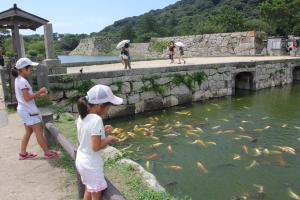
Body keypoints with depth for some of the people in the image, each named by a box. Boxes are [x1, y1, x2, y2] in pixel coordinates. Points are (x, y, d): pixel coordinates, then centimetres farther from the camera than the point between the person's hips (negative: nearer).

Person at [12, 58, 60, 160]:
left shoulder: (18, 80, 11)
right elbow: (27, 98, -22)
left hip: (24, 110, 10)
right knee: (39, 132, -1)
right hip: (29, 111, -10)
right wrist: (39, 92, -16)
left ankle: (23, 153, 25)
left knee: (28, 132, 17)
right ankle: (47, 152, 8)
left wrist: (39, 94, 6)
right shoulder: (23, 81, -20)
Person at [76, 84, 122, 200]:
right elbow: (96, 146, -27)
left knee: (89, 190, 25)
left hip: (81, 160, 8)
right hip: (91, 164, -8)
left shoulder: (82, 116, -1)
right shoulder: (96, 120, -27)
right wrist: (109, 139, -12)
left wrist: (102, 131, 6)